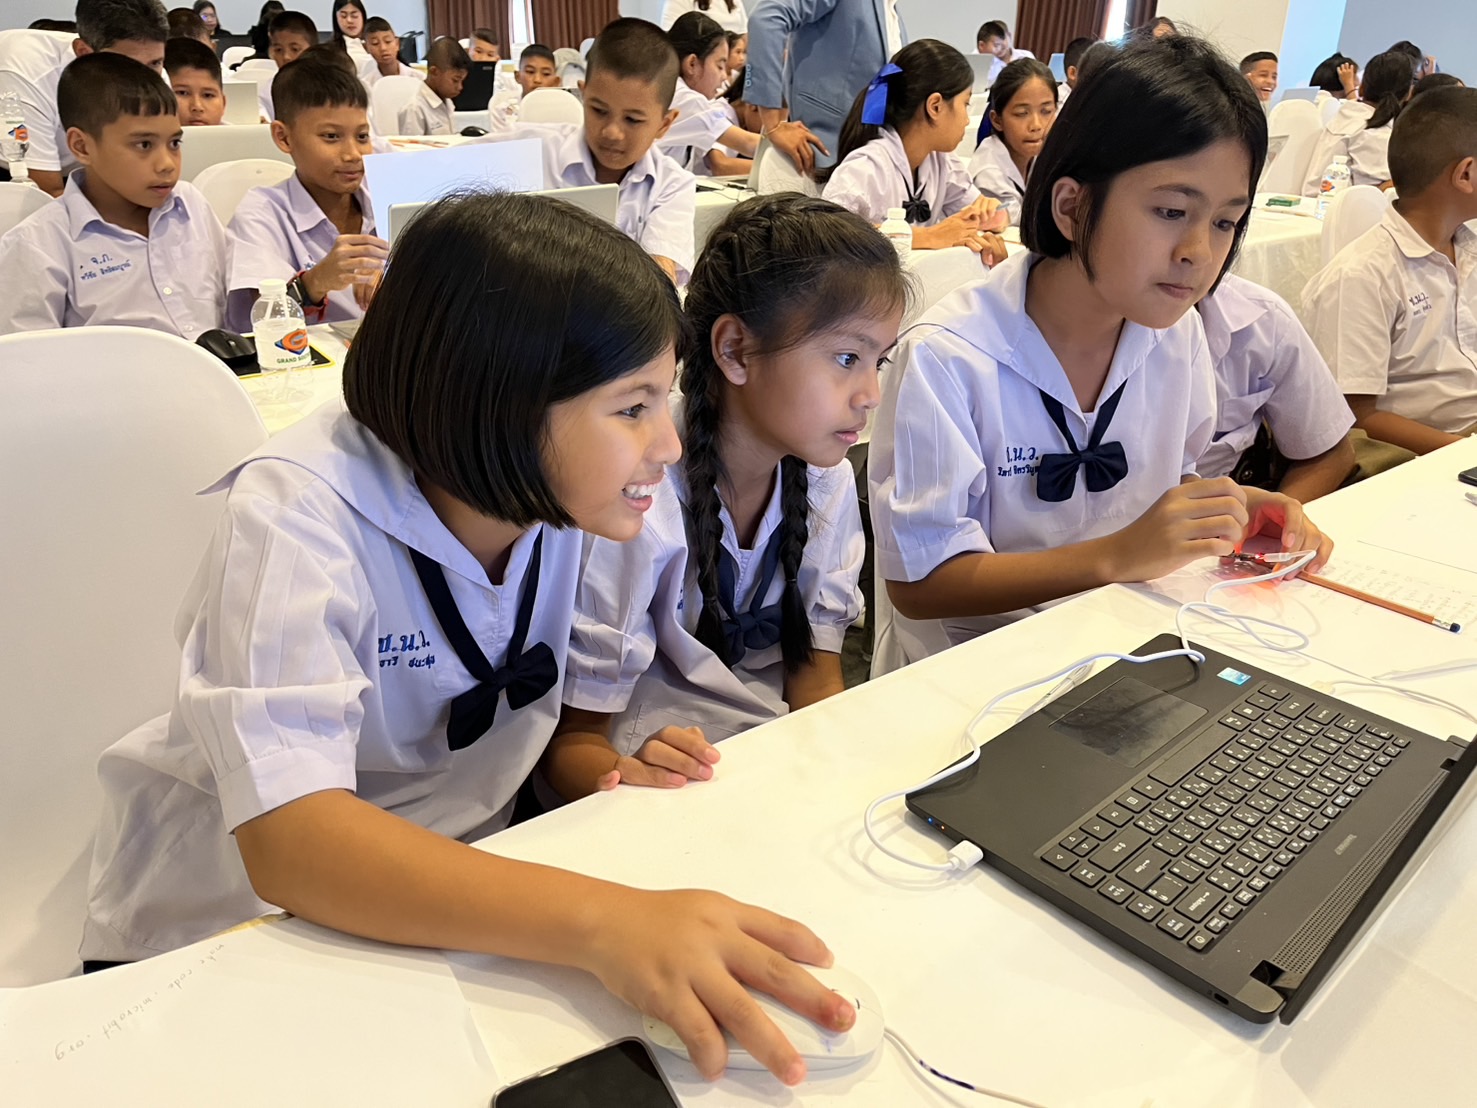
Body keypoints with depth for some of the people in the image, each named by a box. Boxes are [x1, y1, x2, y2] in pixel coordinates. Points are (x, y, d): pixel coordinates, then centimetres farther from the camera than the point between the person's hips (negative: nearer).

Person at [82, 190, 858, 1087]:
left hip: (445, 896, 4)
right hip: (220, 929, -3)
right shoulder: (298, 516, -26)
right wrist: (601, 919, -47)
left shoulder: (573, 495, -11)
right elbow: (290, 839, -36)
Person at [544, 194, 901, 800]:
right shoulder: (634, 504, -21)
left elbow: (816, 677, 4)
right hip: (669, 795, -4)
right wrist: (624, 779, -36)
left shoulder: (827, 481, -2)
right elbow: (572, 738, -14)